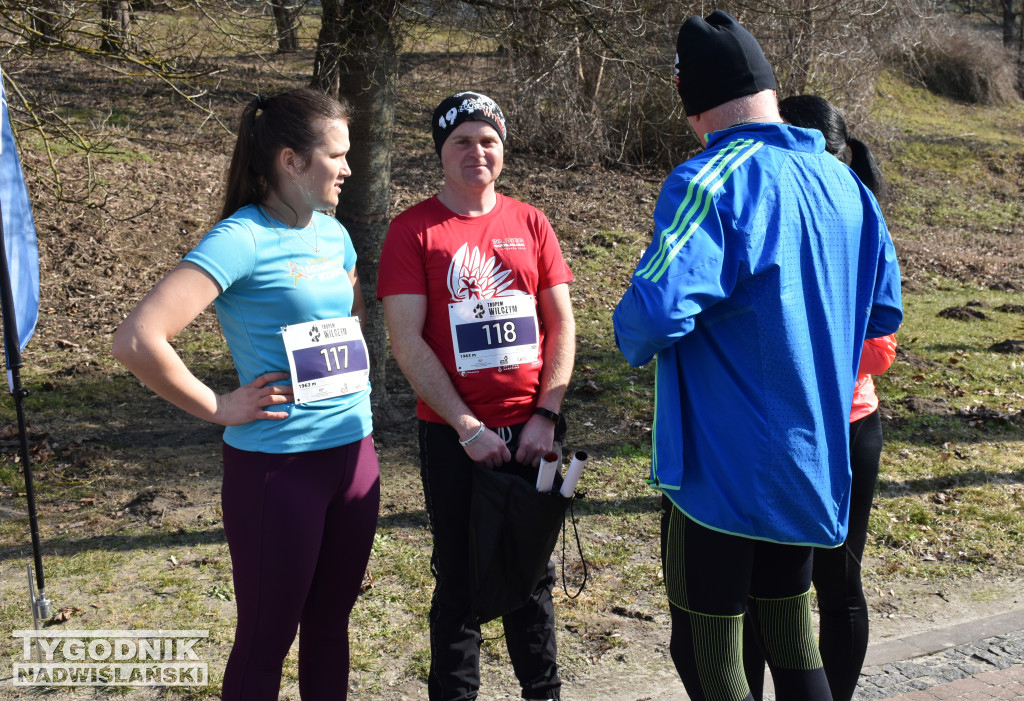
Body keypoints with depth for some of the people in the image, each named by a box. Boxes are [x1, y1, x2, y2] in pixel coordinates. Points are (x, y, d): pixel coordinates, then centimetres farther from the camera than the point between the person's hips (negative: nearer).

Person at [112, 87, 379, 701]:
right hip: (277, 465, -7)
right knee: (267, 638, 8)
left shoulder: (333, 233, 8)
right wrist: (219, 408, -16)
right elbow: (138, 340, -25)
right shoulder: (242, 239, -16)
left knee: (330, 622, 18)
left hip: (355, 452, 7)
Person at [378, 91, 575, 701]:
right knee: (459, 579, 9)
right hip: (455, 434, -2)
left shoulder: (530, 223, 5)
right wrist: (468, 427, -15)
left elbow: (562, 325, 5)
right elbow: (406, 341, -9)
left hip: (534, 431, 3)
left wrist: (546, 415, -7)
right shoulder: (413, 230, -3)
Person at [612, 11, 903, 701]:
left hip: (723, 469, -7)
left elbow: (657, 309, -29)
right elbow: (884, 312, 13)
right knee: (791, 635, 21)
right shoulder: (845, 184, 6)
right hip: (813, 463, 8)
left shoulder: (712, 183, -18)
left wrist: (636, 339, -7)